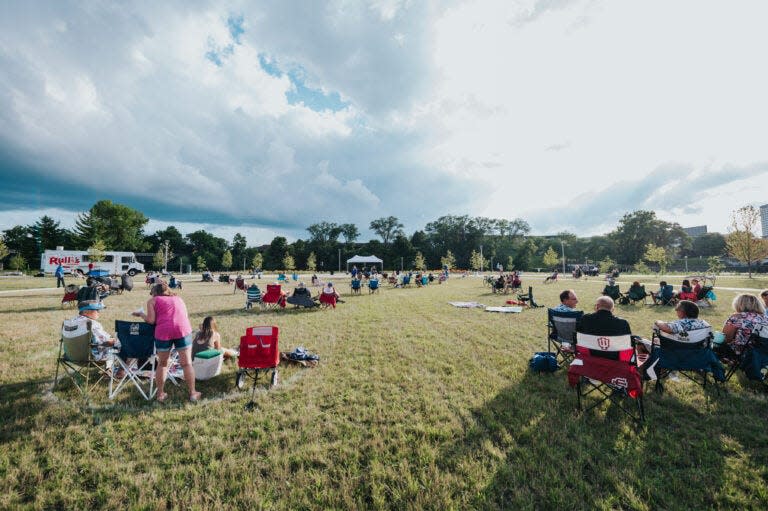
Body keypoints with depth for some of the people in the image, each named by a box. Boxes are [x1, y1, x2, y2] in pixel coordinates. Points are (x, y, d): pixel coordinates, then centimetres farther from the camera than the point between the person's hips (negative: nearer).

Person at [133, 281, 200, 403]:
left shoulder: (152, 300, 16)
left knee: (162, 363, 18)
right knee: (187, 363, 8)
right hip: (183, 329, 2)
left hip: (163, 331, -1)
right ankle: (192, 393, 13)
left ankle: (160, 394, 26)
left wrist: (141, 314, 23)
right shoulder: (179, 298, 26)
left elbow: (151, 320, 5)